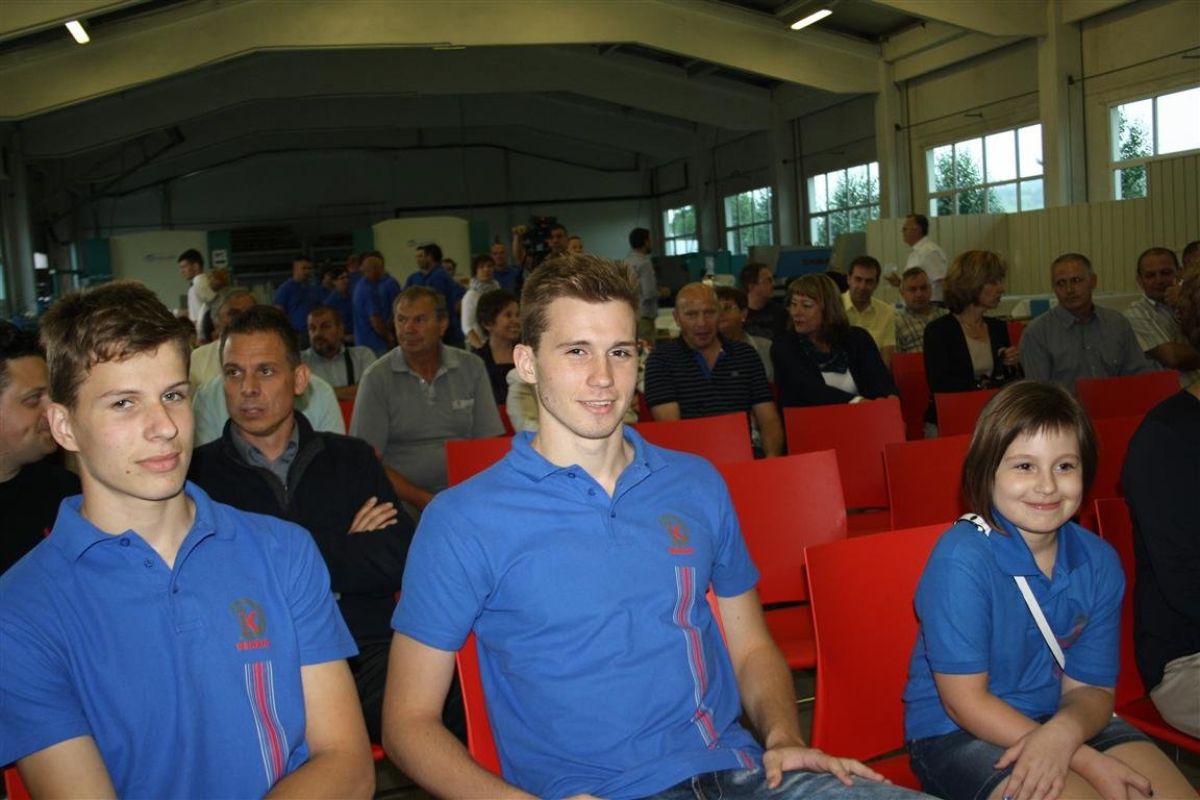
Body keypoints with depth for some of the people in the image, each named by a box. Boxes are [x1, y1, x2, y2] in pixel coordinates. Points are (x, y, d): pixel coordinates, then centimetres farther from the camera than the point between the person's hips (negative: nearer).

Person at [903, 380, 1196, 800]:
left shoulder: (1099, 563, -5)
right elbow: (964, 702, -18)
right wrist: (1088, 762, -22)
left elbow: (1090, 688, 0)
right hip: (957, 734, -5)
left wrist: (1064, 732, -25)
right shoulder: (961, 558, -22)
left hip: (1058, 720, 6)